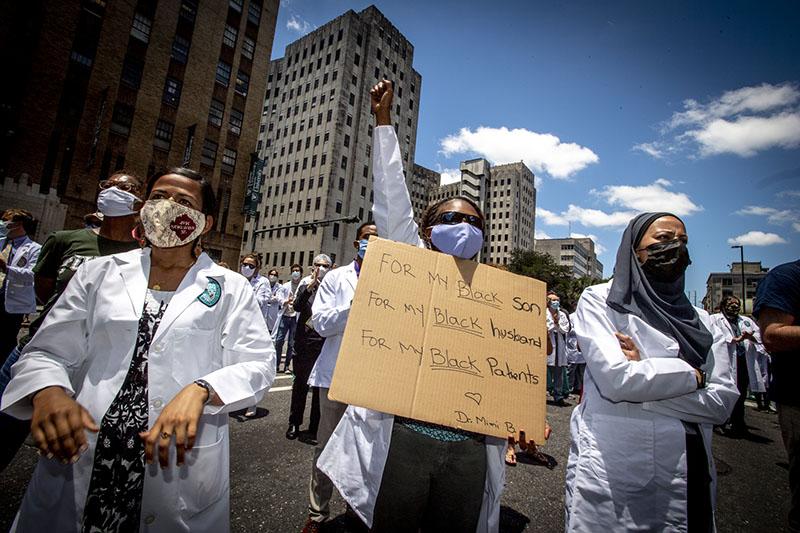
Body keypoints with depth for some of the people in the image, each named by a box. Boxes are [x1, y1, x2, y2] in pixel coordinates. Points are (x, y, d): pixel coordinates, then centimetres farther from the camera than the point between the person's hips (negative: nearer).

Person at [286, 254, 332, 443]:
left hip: (324, 343, -1)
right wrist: (310, 286, -18)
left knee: (320, 387, 6)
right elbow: (297, 307, -10)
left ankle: (314, 428, 20)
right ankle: (294, 423, 29)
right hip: (304, 340, 2)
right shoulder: (306, 284, 6)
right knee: (300, 383, 13)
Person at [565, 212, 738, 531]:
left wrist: (643, 375, -14)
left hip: (687, 475, 5)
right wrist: (693, 374, -6)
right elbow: (616, 378, -18)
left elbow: (722, 402, -2)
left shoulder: (701, 322, 9)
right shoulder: (599, 299, -6)